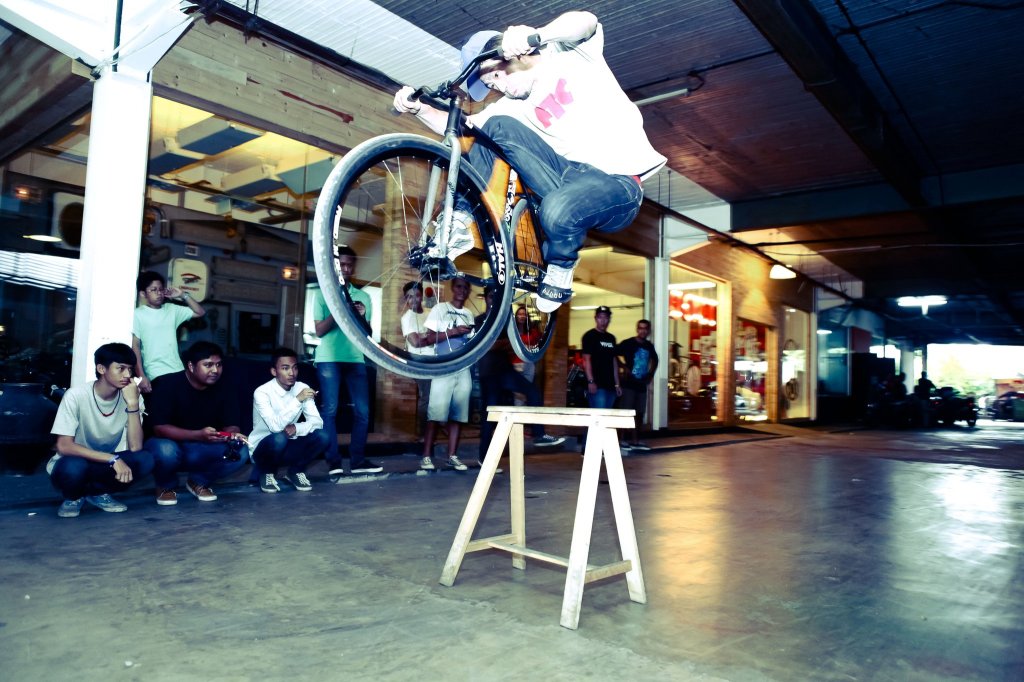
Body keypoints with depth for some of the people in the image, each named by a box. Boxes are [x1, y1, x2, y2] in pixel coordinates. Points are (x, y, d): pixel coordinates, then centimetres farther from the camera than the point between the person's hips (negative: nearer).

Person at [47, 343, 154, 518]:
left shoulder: (131, 397, -12)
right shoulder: (76, 396, -20)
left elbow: (135, 448, -21)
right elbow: (64, 447, -25)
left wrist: (133, 403, -29)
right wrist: (113, 459, -33)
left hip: (105, 466, 3)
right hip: (73, 464, -3)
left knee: (145, 460, -25)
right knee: (74, 466, -37)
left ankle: (97, 493, 3)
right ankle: (73, 497, -1)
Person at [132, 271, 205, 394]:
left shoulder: (172, 310, 12)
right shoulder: (138, 315, -1)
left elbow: (200, 312, 16)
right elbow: (135, 346, -6)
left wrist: (183, 295, 6)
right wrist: (141, 377, -13)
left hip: (179, 371, 5)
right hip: (156, 375, -5)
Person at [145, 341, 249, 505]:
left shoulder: (224, 391, -7)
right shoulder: (169, 385, -19)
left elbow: (232, 426, -8)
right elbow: (159, 428, -24)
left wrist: (232, 435, -34)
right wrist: (198, 435, -38)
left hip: (201, 451, 3)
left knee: (241, 451, -23)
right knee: (165, 451, -38)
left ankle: (198, 481, 6)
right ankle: (166, 486, -1)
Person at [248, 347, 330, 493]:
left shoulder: (302, 388, -7)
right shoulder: (262, 392, -21)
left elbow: (317, 421, -11)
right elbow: (275, 426, -33)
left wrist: (296, 428, -30)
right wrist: (297, 400, -38)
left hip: (287, 448, 4)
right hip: (263, 449, -4)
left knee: (322, 437, -20)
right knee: (279, 438, -36)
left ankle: (295, 471, 4)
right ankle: (267, 473, -4)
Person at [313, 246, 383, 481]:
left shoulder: (362, 296, 14)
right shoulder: (322, 294, 5)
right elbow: (320, 330, -2)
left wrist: (361, 318, -9)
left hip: (355, 358, 3)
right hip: (329, 358, -3)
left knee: (362, 411, -1)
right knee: (330, 410, -6)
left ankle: (357, 460, 9)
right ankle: (334, 462, -2)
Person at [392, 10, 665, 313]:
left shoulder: (565, 53, 2)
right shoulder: (515, 106, 14)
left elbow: (586, 21, -21)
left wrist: (533, 35, -39)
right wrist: (418, 108, -9)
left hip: (617, 183, -5)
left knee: (557, 211, -40)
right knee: (496, 127, -10)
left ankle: (560, 267, -9)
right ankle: (462, 218, -9)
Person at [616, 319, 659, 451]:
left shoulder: (649, 346, 10)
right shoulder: (628, 343, -9)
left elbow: (655, 360, 28)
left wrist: (651, 373, 15)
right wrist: (623, 366, -17)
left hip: (642, 384, 7)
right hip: (628, 383, -6)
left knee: (639, 413, 11)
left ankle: (635, 441, 20)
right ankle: (620, 440, -1)